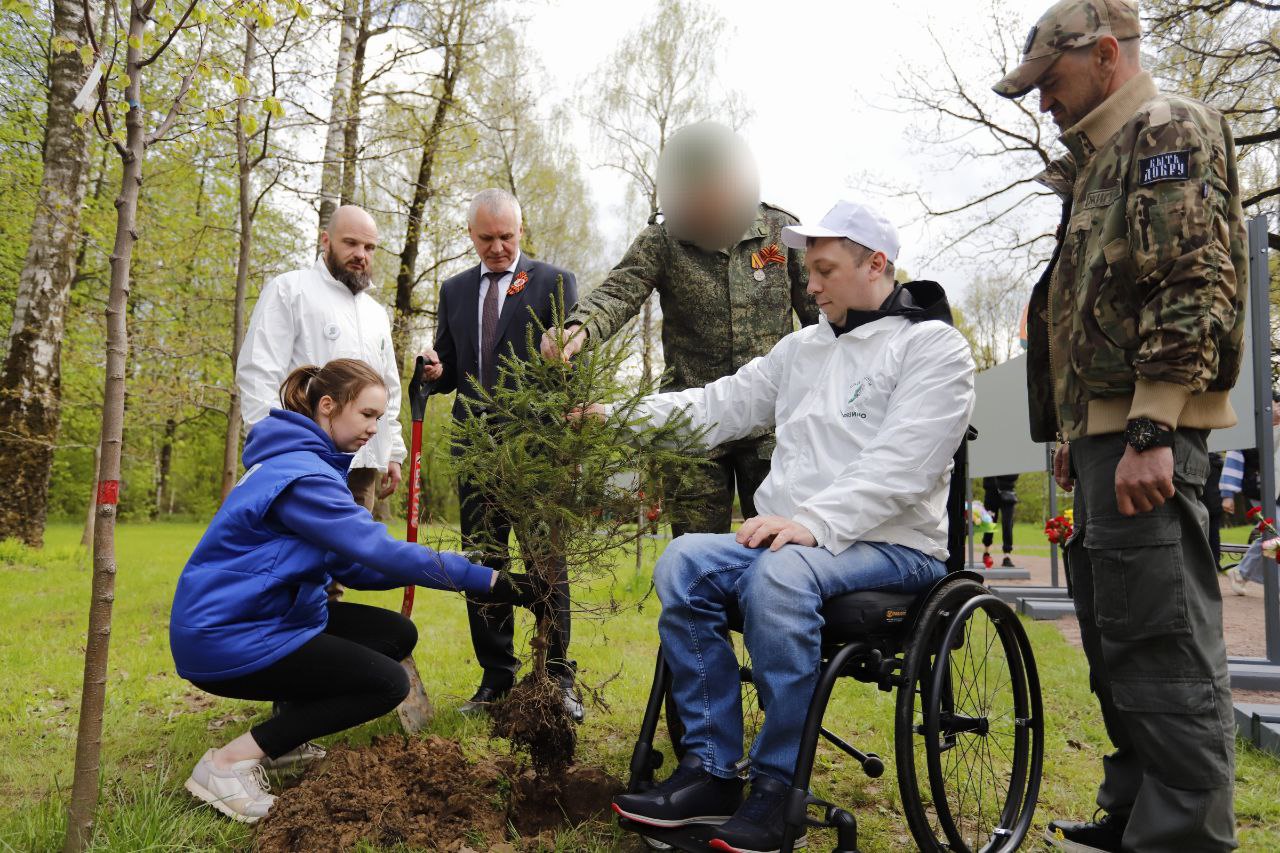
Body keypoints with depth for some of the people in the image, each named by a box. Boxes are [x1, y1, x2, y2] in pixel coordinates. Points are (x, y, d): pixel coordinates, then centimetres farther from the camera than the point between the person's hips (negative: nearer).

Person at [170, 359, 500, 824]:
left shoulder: (310, 461, 9)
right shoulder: (301, 473, -22)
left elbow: (354, 567, 7)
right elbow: (379, 550, -27)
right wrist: (484, 579, -25)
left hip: (260, 614, 10)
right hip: (225, 638, -10)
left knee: (397, 635, 8)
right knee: (388, 683, -10)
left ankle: (282, 740, 12)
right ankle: (232, 760, -8)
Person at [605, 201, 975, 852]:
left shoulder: (932, 345, -3)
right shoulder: (801, 347, 18)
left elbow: (899, 465, -16)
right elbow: (720, 406, 12)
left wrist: (812, 522, -27)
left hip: (891, 547, -6)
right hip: (792, 538, 6)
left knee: (778, 574, -35)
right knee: (683, 562, -18)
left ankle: (776, 791, -20)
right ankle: (711, 770, -13)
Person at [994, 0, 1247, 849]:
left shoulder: (1173, 131, -4)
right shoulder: (1100, 162, 25)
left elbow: (1193, 286, -17)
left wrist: (1151, 431, -23)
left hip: (1145, 433, -10)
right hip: (1103, 430, 10)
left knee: (1163, 644, -8)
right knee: (1117, 640, 14)